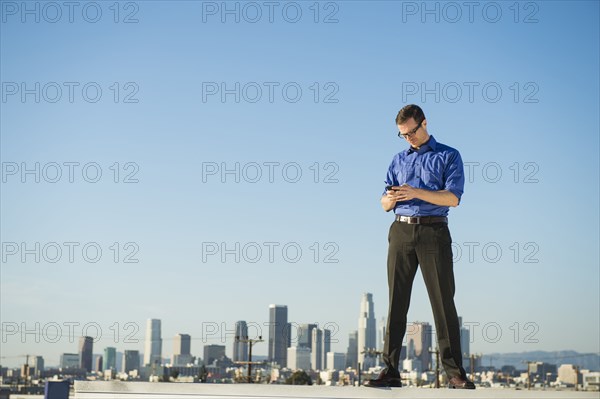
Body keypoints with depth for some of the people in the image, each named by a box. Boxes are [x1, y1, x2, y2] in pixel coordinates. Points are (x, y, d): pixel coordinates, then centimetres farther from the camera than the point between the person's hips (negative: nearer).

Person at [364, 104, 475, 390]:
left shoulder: (448, 156, 7)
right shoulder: (399, 160, 20)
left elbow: (453, 198, -7)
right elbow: (384, 204, 16)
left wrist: (416, 192, -17)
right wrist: (390, 198, -9)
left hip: (433, 231, -4)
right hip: (401, 231, 4)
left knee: (443, 301, -6)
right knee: (397, 301, 1)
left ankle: (455, 373, -4)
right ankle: (391, 370, 3)